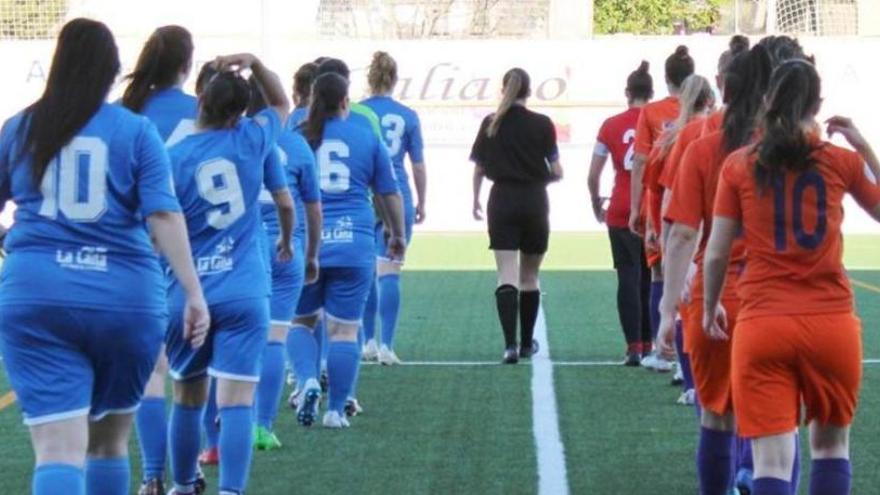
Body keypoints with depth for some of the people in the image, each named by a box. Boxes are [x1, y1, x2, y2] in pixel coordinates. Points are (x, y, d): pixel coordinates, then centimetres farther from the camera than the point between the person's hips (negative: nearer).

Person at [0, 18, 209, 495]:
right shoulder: (137, 131, 3)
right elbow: (164, 215, -7)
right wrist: (194, 292, -8)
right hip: (127, 296, 1)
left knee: (58, 451, -8)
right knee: (109, 442, 20)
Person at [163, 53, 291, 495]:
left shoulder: (171, 159, -5)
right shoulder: (251, 141, 1)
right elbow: (280, 104, 24)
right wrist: (255, 64, 11)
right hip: (244, 292, 0)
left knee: (188, 398, 18)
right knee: (237, 401, -7)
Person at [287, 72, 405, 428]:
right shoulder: (367, 138, 5)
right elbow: (389, 193, 12)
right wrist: (398, 235, 27)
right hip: (354, 245, -1)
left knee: (301, 321, 16)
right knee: (344, 329, 4)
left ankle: (307, 381, -7)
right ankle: (336, 409, 6)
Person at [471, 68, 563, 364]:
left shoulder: (490, 124, 0)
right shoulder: (542, 125, -4)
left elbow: (479, 169, 4)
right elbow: (556, 171, -5)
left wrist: (475, 200, 19)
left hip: (502, 201, 0)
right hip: (534, 203, 0)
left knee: (507, 277, -5)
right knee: (529, 277, 13)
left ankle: (510, 344, -20)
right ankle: (527, 343, 23)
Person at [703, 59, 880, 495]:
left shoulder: (739, 165, 1)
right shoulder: (842, 161, 1)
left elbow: (716, 254, 2)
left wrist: (710, 307, 18)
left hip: (761, 327, -1)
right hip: (832, 325, 1)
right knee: (831, 446, 22)